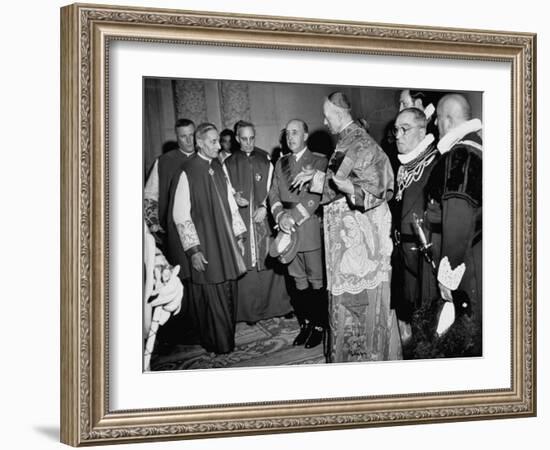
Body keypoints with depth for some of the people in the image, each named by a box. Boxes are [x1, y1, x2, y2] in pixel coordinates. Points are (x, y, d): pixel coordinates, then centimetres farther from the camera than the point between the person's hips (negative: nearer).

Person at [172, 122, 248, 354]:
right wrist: (193, 250, -15)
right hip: (205, 246, -6)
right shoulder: (187, 173, -14)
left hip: (226, 242, 6)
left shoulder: (219, 168, 6)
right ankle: (217, 344, 15)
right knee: (211, 297, 2)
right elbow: (180, 215, -13)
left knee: (228, 294, 10)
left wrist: (239, 235, 10)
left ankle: (227, 341, 23)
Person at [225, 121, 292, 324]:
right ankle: (249, 311, 2)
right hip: (240, 221, -1)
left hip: (263, 220, 1)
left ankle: (273, 305, 11)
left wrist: (264, 207, -9)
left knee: (269, 264, 1)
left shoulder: (265, 162, 8)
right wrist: (235, 197, -12)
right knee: (245, 267, -3)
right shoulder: (229, 164, 6)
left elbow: (272, 189, 6)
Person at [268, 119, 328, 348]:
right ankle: (305, 323, 17)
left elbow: (318, 195, -12)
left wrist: (294, 216, -16)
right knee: (299, 282, 8)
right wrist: (280, 214, -9)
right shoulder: (280, 163, 17)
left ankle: (319, 325, 9)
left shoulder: (320, 161, -2)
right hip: (288, 231, 5)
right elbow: (273, 193, 10)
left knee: (316, 281, 0)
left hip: (311, 228, -5)